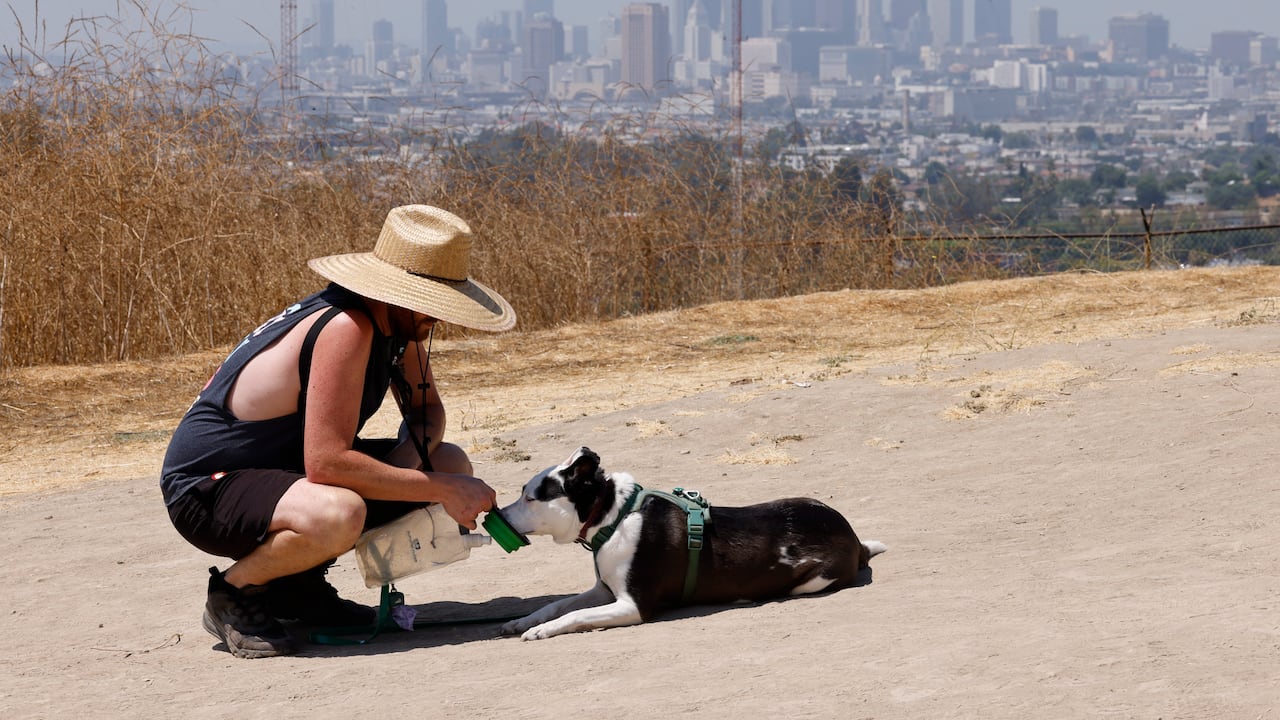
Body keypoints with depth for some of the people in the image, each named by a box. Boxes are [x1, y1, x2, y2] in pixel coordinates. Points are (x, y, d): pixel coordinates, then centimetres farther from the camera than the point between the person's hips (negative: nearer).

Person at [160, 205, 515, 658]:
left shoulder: (398, 322, -1)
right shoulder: (345, 328, -28)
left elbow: (426, 409, 13)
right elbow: (325, 463, -33)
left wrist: (406, 460, -10)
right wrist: (441, 491, -28)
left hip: (290, 465, 10)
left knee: (451, 465, 6)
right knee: (337, 514, -40)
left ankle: (299, 585, 10)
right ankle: (233, 591, -9)